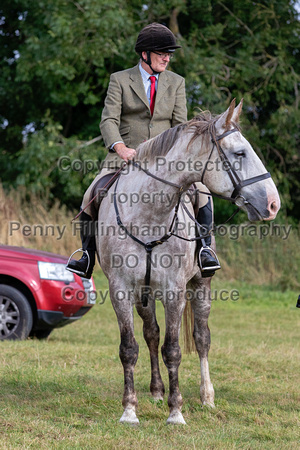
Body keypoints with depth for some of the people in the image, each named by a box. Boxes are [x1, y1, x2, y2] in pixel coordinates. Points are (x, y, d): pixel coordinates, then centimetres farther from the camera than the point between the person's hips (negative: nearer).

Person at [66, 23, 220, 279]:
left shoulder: (176, 82, 12)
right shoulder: (120, 80, 4)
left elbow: (180, 125, 6)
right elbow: (109, 120, -7)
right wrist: (120, 147, -27)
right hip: (126, 159, -1)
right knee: (92, 197, -21)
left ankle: (204, 248, -11)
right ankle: (87, 255, -4)